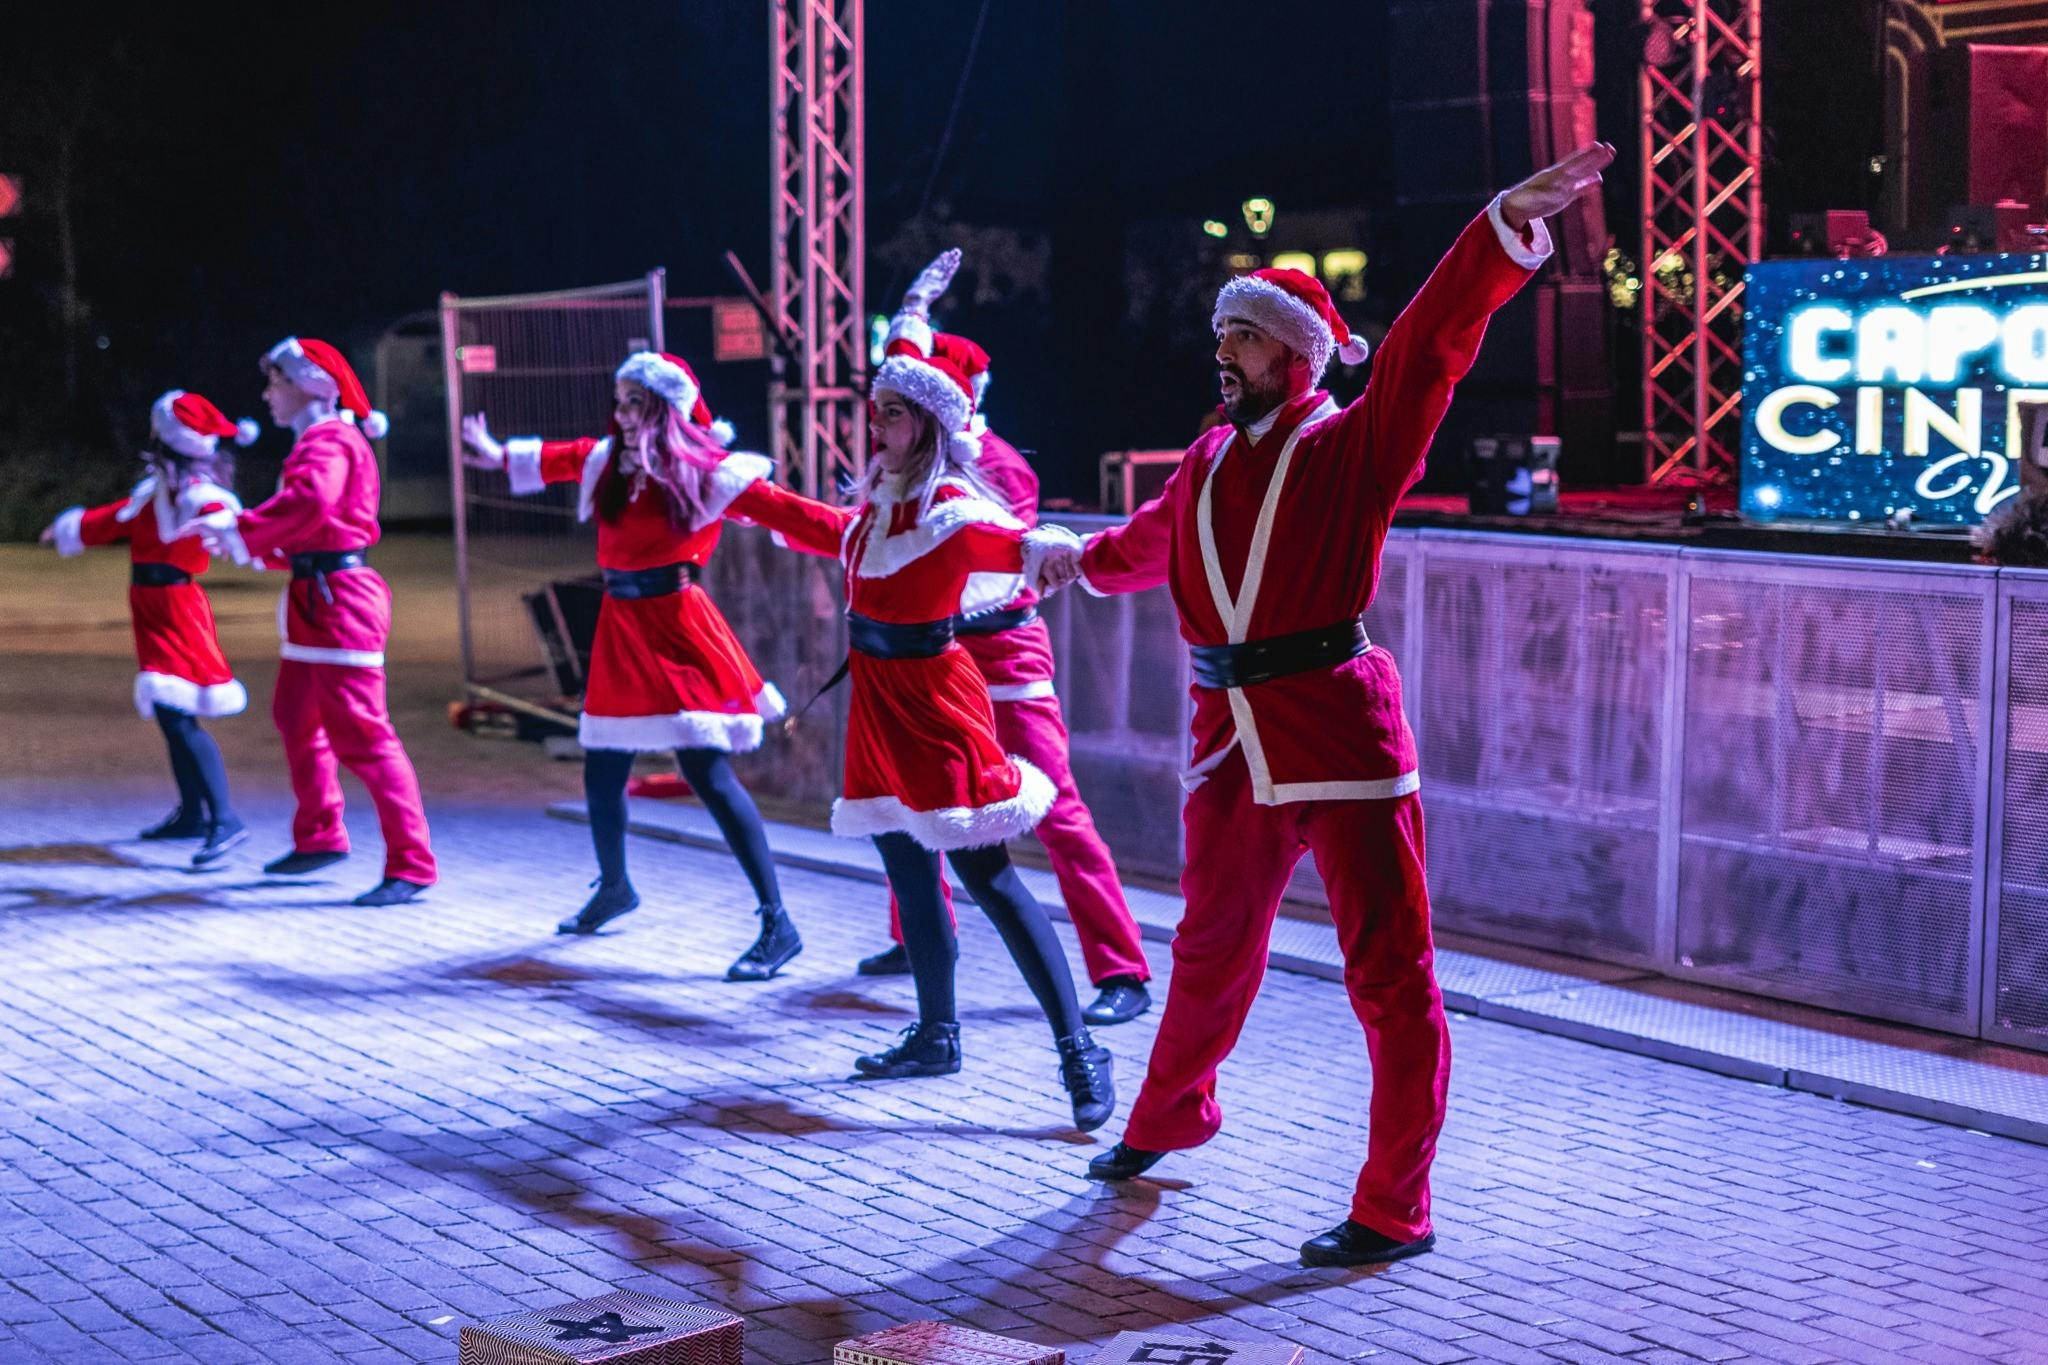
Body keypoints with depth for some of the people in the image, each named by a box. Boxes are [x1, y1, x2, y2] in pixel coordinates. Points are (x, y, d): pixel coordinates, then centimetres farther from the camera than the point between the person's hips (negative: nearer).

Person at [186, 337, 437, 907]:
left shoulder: (330, 442, -13)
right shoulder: (316, 441, 20)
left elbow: (310, 501, -34)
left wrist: (241, 528, -25)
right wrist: (251, 540, 13)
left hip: (340, 601, -11)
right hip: (314, 599, 11)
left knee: (360, 732, -13)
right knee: (296, 718, 23)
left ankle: (411, 864, -12)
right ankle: (319, 837, 38)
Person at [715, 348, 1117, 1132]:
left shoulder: (949, 509, -17)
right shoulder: (880, 501, 8)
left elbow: (1001, 539, -38)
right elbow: (832, 533, 29)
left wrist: (1041, 550, -62)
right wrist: (744, 496, 41)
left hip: (933, 699, -8)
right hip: (881, 698, 8)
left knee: (988, 880, -11)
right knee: (908, 870, 14)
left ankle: (1080, 1053, -8)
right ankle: (936, 1036, 28)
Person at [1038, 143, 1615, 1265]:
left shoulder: (1354, 444, -3)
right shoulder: (1210, 462, 14)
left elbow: (1432, 342, -18)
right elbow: (1154, 540, 36)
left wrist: (1509, 226, -31)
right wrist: (1085, 559, 55)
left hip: (1339, 731, -6)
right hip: (1233, 743, 6)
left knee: (1389, 979, -2)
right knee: (1211, 951, 22)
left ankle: (1394, 1211, 7)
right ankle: (1170, 1117, 45)